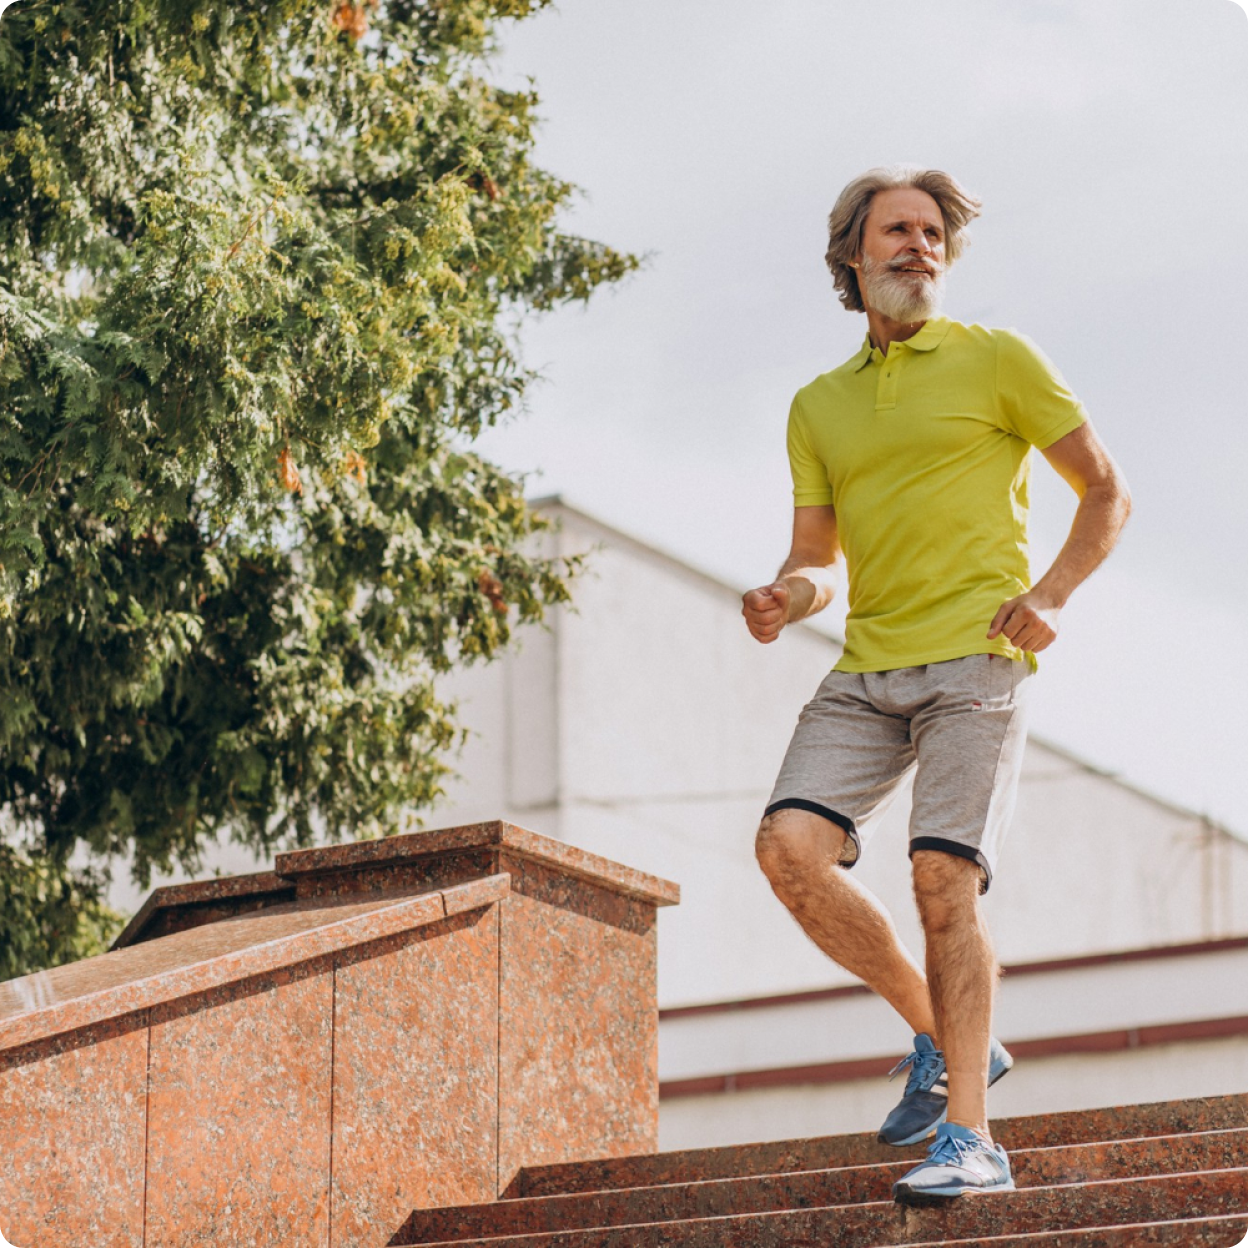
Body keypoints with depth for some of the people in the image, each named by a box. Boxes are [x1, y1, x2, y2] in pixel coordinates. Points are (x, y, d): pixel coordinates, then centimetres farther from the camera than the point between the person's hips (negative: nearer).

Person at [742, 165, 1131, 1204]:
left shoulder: (998, 360, 7)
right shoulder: (818, 406, 19)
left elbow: (1106, 488, 8)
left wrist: (1051, 595, -7)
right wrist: (788, 598, -6)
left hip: (975, 659, -4)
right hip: (866, 671, 5)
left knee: (943, 877, -16)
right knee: (791, 847, -15)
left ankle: (969, 1138, -10)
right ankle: (946, 1039, 3)